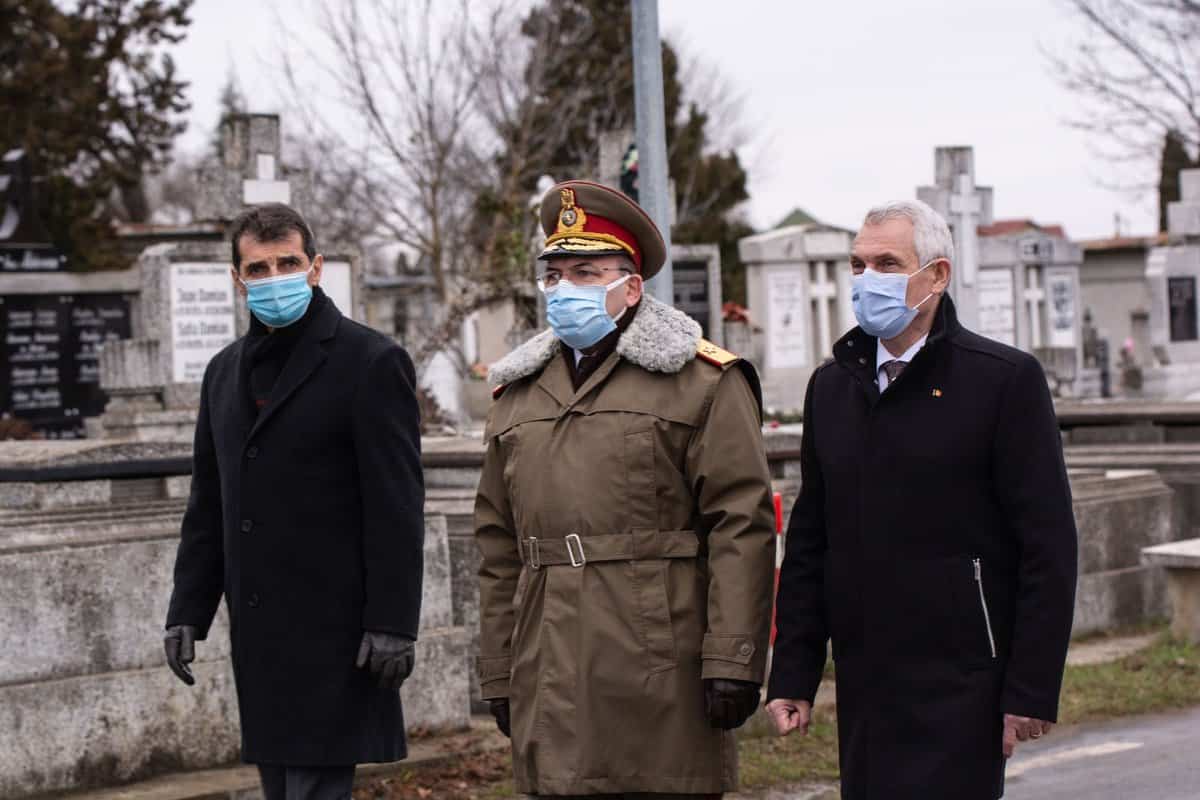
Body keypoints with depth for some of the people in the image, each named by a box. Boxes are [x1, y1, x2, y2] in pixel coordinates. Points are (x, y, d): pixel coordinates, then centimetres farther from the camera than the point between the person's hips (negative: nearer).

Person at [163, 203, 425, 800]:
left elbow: (397, 508, -11)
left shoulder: (370, 362, -6)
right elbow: (208, 507, 18)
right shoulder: (225, 372, 15)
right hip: (260, 636, 7)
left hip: (334, 633, -7)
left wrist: (391, 623, -16)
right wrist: (187, 612, 11)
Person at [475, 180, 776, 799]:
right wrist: (498, 677, 15)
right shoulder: (518, 395, 18)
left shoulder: (704, 383, 1)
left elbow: (742, 526, -6)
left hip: (664, 678, -5)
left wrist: (733, 663, -13)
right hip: (552, 688, 5)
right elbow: (499, 550, 19)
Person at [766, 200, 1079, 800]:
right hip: (863, 693, 5)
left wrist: (1031, 692, -11)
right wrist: (792, 675, 10)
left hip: (959, 691, -5)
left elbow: (1048, 546, -7)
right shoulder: (831, 385, 13)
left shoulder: (1005, 379, -4)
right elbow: (808, 542, 16)